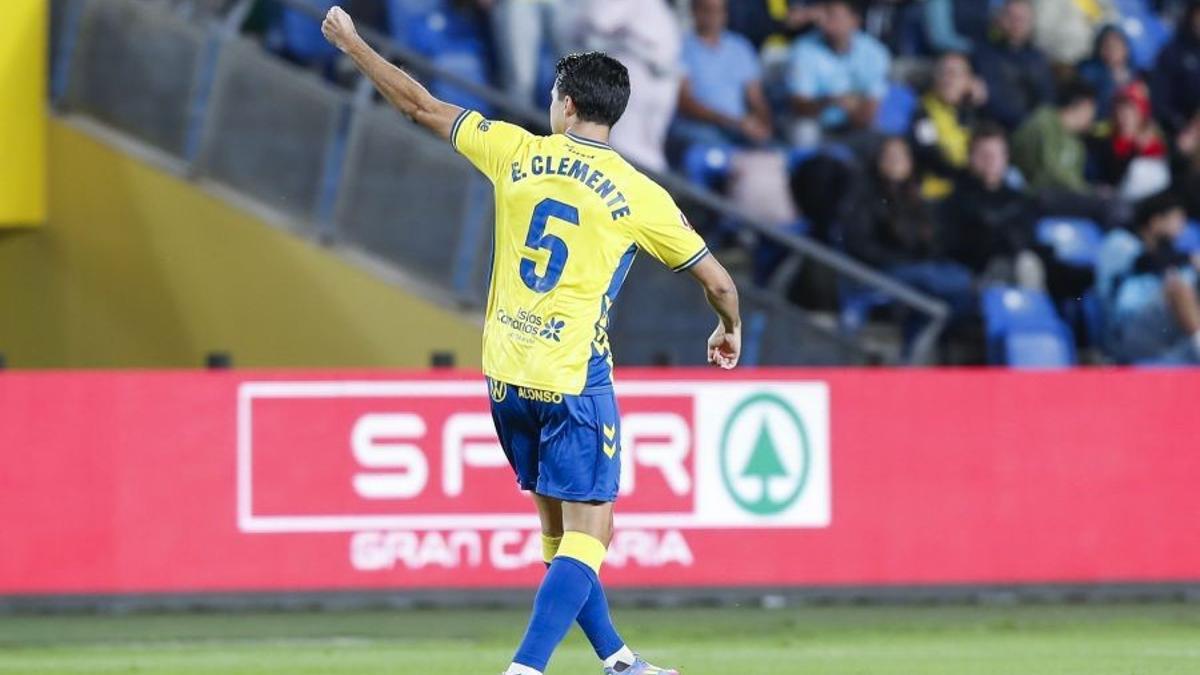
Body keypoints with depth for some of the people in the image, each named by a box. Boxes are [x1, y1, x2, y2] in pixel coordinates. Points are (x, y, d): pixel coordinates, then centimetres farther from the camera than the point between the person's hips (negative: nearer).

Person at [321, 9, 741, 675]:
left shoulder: (515, 152, 1)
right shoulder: (639, 195, -5)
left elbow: (420, 104, 10)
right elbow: (717, 282, 2)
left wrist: (353, 44, 24)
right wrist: (729, 329, 24)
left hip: (505, 372, 5)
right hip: (573, 379, -5)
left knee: (558, 529, 17)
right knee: (587, 535, -4)